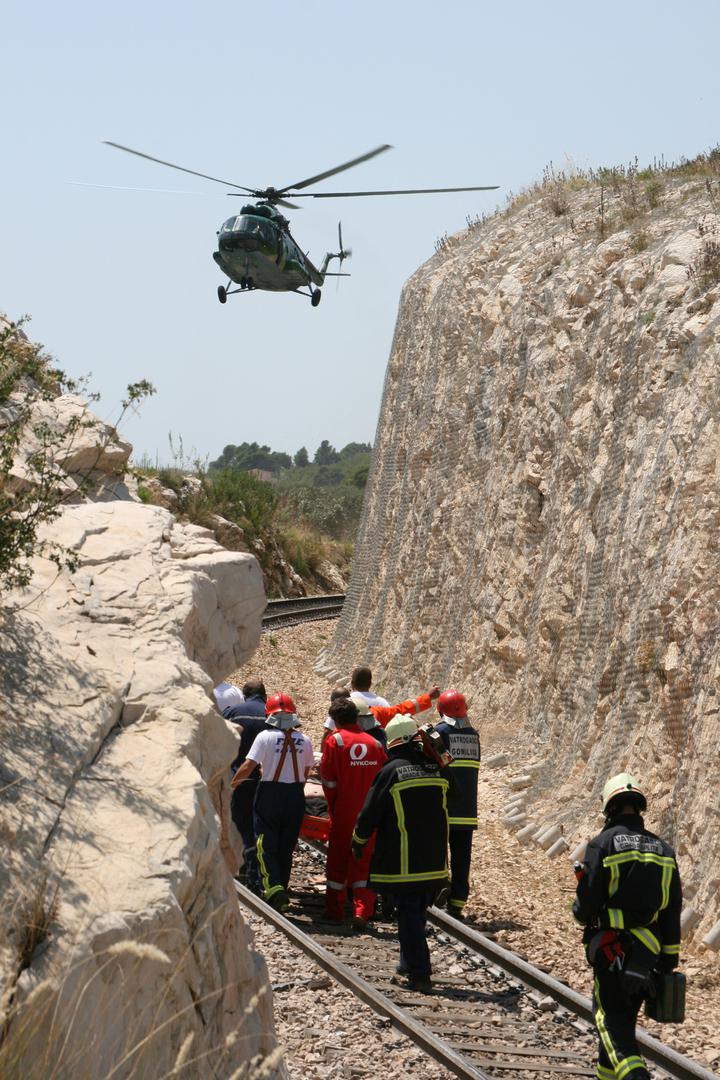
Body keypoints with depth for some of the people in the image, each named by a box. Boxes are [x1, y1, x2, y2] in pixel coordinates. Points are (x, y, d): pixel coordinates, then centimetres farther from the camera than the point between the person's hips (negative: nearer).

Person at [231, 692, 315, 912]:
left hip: (270, 795, -4)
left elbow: (247, 767, -13)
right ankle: (281, 894, 19)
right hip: (295, 796, 4)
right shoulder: (304, 741, 2)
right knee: (286, 848, 13)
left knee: (266, 846, -1)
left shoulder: (265, 737, -10)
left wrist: (232, 784, 2)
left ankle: (273, 888, -20)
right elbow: (306, 773, 9)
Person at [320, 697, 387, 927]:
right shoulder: (374, 742, 2)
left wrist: (333, 805, 7)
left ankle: (334, 910, 18)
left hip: (343, 813, -2)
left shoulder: (334, 740, -7)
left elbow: (328, 779, -7)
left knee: (337, 859, 11)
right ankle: (363, 911, -5)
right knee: (363, 860, 7)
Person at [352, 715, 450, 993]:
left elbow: (369, 813, -6)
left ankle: (420, 974, -6)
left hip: (402, 863, -5)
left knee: (408, 914, -1)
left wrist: (358, 842, 10)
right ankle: (409, 963, 28)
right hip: (434, 862, 5)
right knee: (418, 913, 19)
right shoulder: (436, 770, 4)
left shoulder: (391, 772, -11)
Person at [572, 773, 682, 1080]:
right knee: (625, 1015, 20)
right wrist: (669, 958, 14)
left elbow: (588, 899, -12)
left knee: (610, 1017, -3)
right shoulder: (662, 849, 6)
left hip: (611, 947, -5)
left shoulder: (603, 844, -10)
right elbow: (673, 909, 8)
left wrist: (581, 913, 13)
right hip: (648, 949, 5)